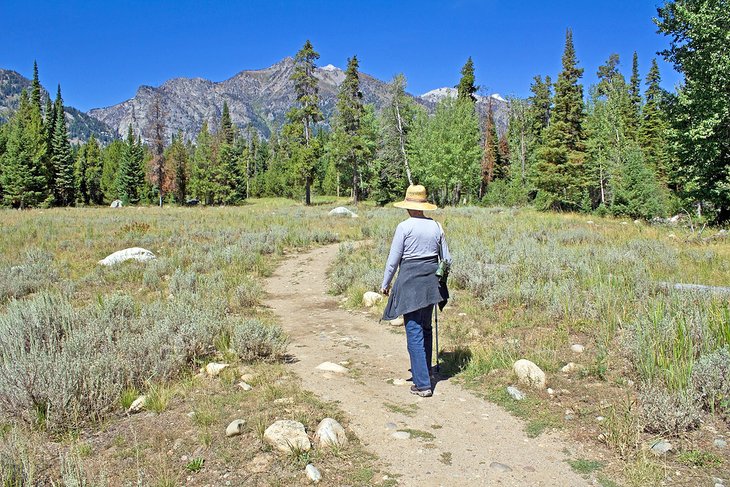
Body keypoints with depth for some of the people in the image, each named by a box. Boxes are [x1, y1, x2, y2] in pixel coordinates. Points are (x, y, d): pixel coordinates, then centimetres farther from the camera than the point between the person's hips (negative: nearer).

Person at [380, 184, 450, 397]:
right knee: (426, 328, 22)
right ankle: (425, 371, 38)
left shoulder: (404, 227, -11)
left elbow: (393, 259, -8)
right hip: (431, 281, 6)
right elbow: (446, 258, 10)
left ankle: (423, 384, 0)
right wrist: (441, 280, 26)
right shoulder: (436, 226, 5)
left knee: (414, 333, -1)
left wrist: (385, 284, 5)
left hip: (410, 282, -6)